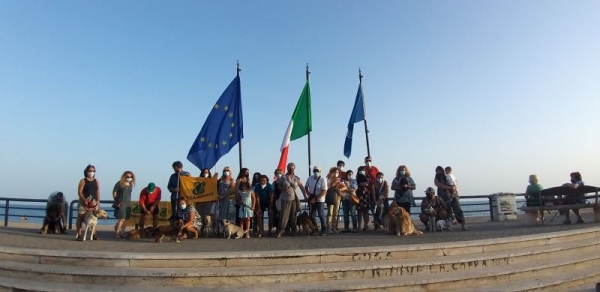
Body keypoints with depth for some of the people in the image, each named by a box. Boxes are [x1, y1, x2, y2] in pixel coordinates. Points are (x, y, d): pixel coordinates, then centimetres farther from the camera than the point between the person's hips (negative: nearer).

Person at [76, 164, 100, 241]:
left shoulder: (96, 181, 12)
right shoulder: (83, 181, 0)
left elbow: (98, 192, 11)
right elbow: (79, 192, -7)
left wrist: (98, 201, 1)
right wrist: (84, 200, -20)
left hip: (94, 203, 3)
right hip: (83, 202, -3)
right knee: (80, 218, -1)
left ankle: (93, 234, 11)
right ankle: (79, 235, 4)